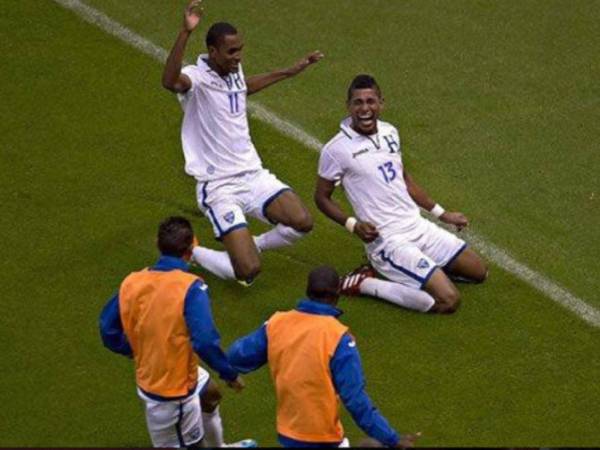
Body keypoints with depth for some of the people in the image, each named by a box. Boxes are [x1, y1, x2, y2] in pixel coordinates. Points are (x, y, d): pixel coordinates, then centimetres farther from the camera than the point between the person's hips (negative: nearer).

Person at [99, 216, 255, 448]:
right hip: (174, 392, -8)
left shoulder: (131, 282, -7)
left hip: (149, 377, 8)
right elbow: (205, 342, -30)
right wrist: (230, 375, -15)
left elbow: (109, 331, 2)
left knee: (210, 394, 34)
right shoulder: (190, 287, -25)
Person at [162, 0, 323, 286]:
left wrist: (290, 72, 37)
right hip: (219, 187, -7)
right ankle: (193, 253, 14)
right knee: (248, 271, -17)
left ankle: (252, 246, 16)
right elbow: (170, 82, -44)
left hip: (253, 174, 7)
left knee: (302, 222, -14)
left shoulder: (233, 69, 7)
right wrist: (185, 33, -55)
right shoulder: (197, 77, -18)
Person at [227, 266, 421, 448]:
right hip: (321, 438, -7)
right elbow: (355, 399, -19)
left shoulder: (277, 323, -4)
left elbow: (236, 357, 6)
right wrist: (392, 439, -14)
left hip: (287, 432, 7)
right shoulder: (338, 337, -18)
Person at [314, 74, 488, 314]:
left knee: (478, 271, 11)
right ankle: (366, 284, -7)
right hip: (388, 241, -7)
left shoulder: (390, 132, 5)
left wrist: (441, 213, 19)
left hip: (418, 227, 7)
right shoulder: (336, 149, -15)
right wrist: (353, 225, -19)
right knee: (448, 300, -19)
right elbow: (322, 197, -3)